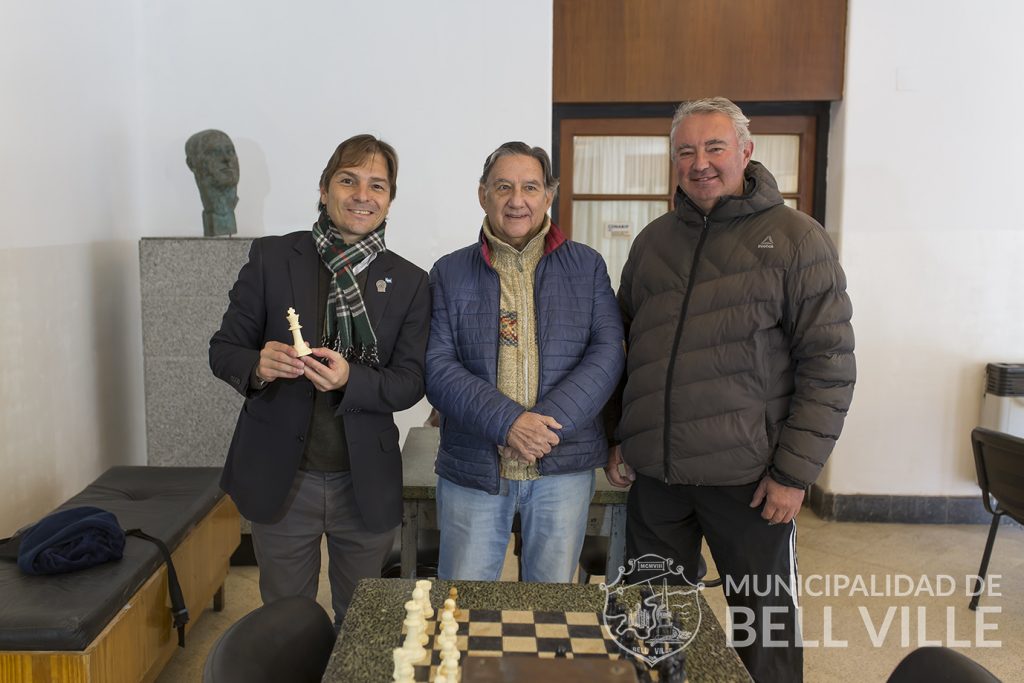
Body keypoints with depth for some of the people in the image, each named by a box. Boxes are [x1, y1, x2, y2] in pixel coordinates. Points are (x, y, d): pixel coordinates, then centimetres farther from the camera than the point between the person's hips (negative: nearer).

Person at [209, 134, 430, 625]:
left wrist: (350, 379, -23)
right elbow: (222, 349, 1)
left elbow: (410, 382, -3)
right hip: (281, 479, 0)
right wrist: (258, 365, -22)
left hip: (367, 486, 1)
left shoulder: (409, 282, 1)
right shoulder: (271, 257, -2)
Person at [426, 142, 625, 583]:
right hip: (472, 467, 0)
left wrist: (550, 422, -16)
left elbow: (608, 352, -3)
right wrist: (507, 422, -18)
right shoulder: (449, 273, 5)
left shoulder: (587, 266, 7)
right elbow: (437, 368, -4)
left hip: (564, 465, 1)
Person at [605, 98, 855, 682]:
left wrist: (795, 472, -12)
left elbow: (829, 365, -9)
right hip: (653, 472, 5)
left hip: (748, 477, -4)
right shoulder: (654, 240, 9)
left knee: (765, 626, 11)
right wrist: (618, 439, 10)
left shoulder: (796, 240, -6)